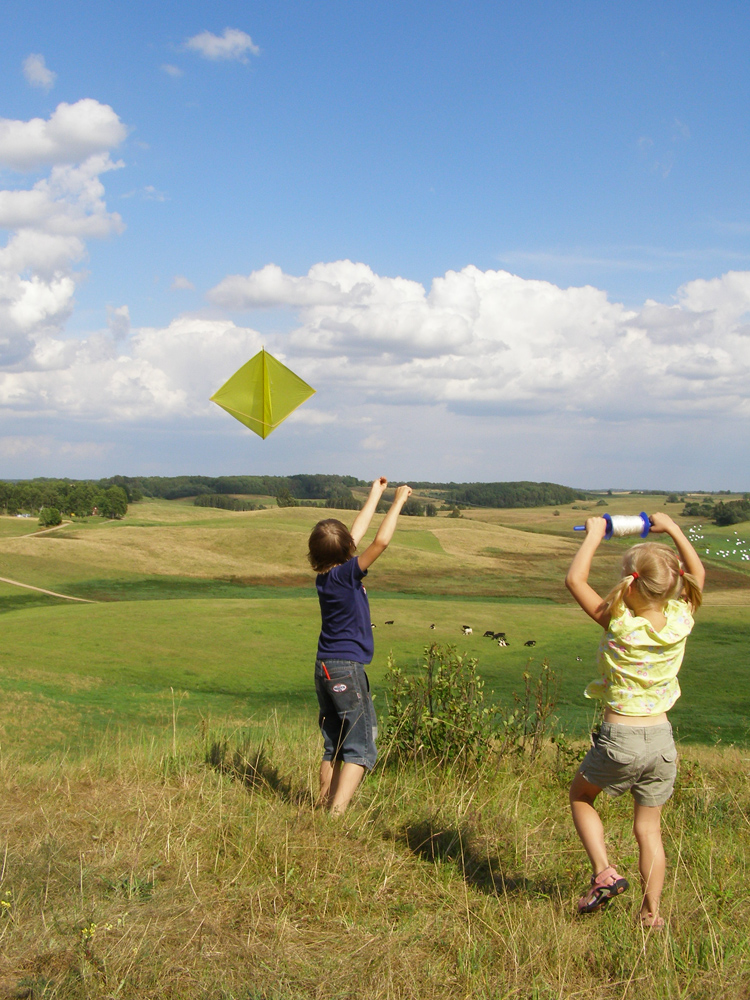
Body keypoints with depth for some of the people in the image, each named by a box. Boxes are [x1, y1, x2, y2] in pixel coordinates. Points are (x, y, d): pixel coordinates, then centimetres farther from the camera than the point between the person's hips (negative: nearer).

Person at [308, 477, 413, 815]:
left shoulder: (324, 577, 8)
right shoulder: (345, 574, -13)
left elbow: (357, 532, 20)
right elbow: (380, 541, -19)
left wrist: (375, 495, 29)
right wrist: (398, 501, -6)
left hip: (325, 669, 8)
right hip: (346, 669, -8)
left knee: (333, 748, 13)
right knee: (360, 749, -6)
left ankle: (325, 808, 13)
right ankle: (337, 814, -16)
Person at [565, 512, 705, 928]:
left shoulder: (620, 624, -18)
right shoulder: (679, 622, -7)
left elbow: (574, 579, -9)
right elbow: (697, 573, 12)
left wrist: (595, 534, -2)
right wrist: (672, 529, 12)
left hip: (619, 738, -4)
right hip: (661, 738, 4)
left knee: (580, 796, 22)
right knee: (649, 828, 15)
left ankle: (603, 872, 6)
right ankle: (651, 915, 16)